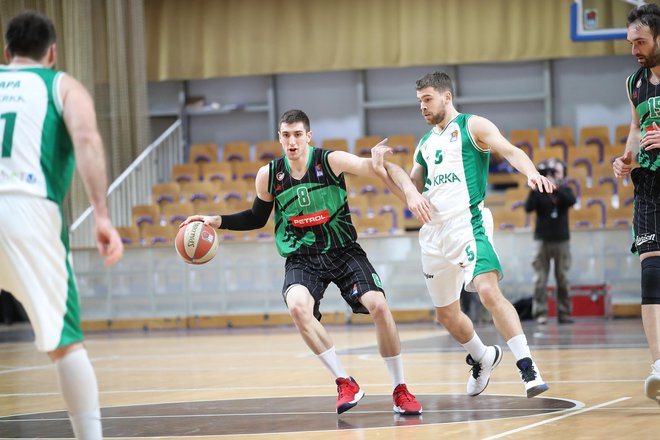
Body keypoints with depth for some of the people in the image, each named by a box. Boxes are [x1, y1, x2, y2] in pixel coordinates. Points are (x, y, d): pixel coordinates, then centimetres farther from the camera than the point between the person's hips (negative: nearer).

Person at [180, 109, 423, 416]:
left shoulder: (331, 161, -11)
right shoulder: (268, 175, -2)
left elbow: (368, 167, -27)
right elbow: (257, 218, 15)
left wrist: (376, 162, -51)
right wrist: (217, 221, 2)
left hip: (343, 251, -1)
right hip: (301, 258, 1)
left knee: (379, 306, -19)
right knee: (298, 307, -30)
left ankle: (400, 391, 0)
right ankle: (345, 384, -18)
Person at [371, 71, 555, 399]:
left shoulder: (473, 126, 2)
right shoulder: (425, 144, 22)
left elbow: (510, 151, -14)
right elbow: (412, 193, 23)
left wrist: (531, 173, -33)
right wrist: (385, 169, 7)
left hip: (468, 222, -7)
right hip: (434, 233, 7)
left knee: (489, 291, -27)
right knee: (446, 314, 14)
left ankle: (527, 368, -27)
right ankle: (483, 358, 40)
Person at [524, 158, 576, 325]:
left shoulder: (564, 190, 6)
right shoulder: (539, 192, 1)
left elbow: (572, 200, -15)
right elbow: (528, 208, -13)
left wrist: (556, 187, -28)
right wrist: (534, 189, -26)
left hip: (562, 240, 2)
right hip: (543, 240, -2)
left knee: (563, 278, 3)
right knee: (540, 278, -6)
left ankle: (564, 313, 7)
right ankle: (540, 313, -7)